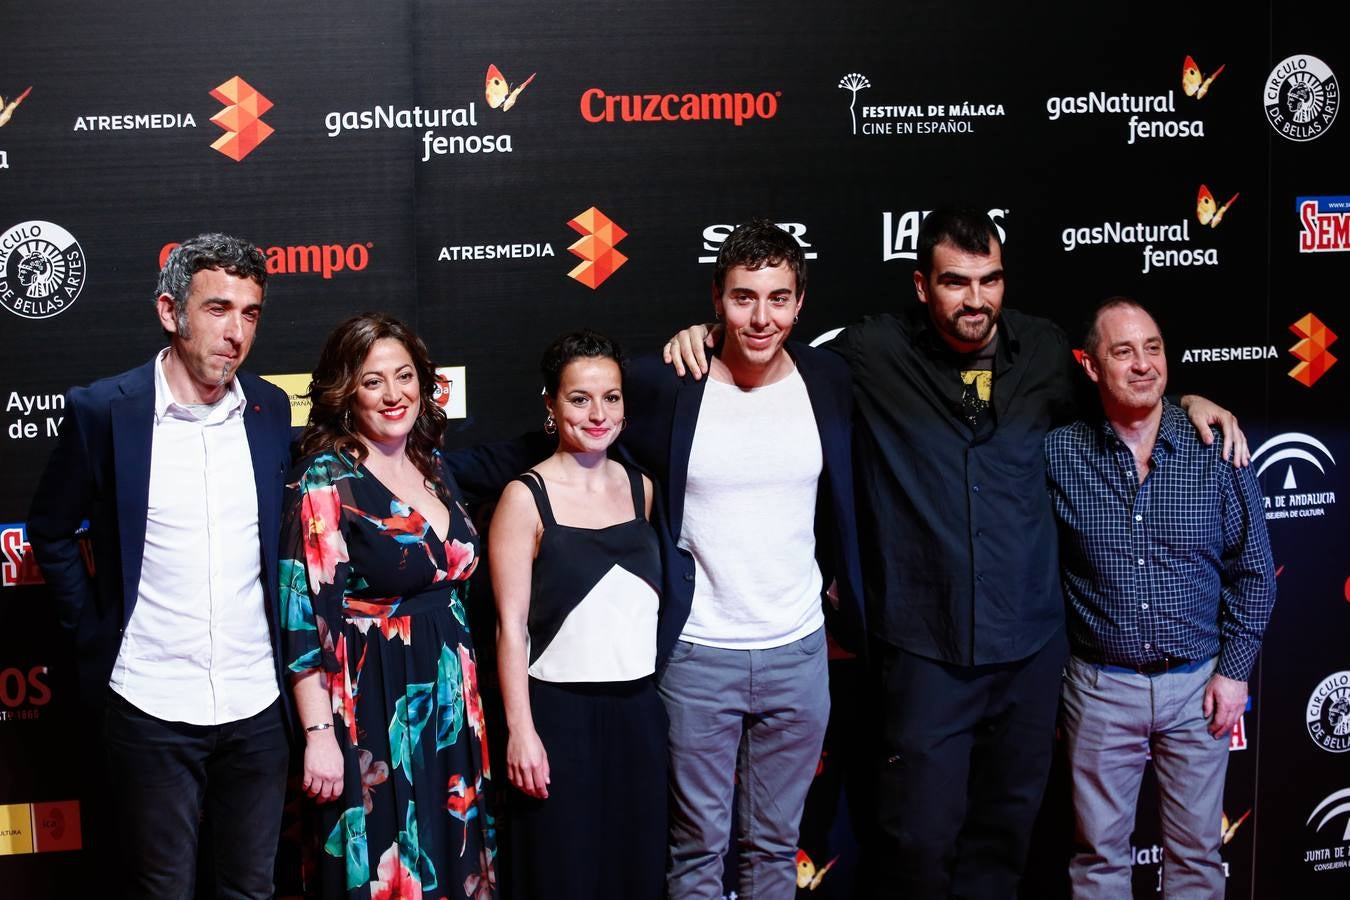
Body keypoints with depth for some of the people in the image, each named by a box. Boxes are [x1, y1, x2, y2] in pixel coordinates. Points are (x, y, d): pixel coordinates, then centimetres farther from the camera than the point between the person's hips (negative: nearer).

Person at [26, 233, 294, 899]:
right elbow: (50, 534, 5)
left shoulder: (269, 409, 3)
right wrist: (93, 632, 0)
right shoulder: (103, 411, -8)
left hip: (257, 705, 3)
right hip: (150, 711, -3)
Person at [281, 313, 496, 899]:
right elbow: (304, 614, -16)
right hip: (374, 712, -7)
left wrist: (468, 698, 15)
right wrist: (319, 735, -19)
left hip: (451, 703, 7)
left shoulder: (434, 466, 8)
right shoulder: (326, 479, -12)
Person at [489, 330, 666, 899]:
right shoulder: (527, 498, -7)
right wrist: (520, 730, -13)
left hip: (640, 708, 5)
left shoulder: (641, 488, 7)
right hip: (560, 711, -4)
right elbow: (511, 624, -9)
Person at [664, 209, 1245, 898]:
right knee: (923, 837, 1)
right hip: (926, 650, -3)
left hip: (1030, 644, 3)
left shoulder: (1046, 350, 4)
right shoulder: (875, 353, -6)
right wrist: (706, 334, -9)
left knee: (1007, 826, 16)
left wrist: (1188, 401, 6)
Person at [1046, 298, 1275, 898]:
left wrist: (1235, 670, -2)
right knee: (1099, 849, 11)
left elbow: (1253, 571, 1)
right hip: (1101, 686, 0)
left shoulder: (1216, 451, -6)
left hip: (1198, 685, 0)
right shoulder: (1059, 453, -7)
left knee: (1195, 849, 13)